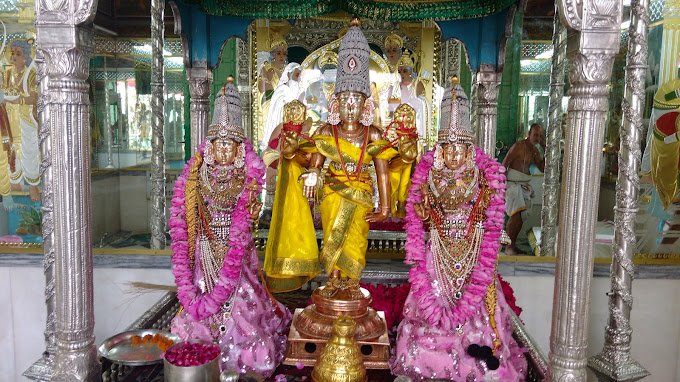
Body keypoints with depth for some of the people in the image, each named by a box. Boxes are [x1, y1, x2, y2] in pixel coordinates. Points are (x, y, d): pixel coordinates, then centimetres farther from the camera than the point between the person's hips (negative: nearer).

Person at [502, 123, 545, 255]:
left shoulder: (534, 150, 13)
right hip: (513, 184, -8)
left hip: (524, 186, 8)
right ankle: (508, 247, -7)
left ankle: (513, 244, 17)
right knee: (516, 215, -15)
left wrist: (545, 148, 4)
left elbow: (543, 168, 11)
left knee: (520, 217, 7)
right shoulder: (518, 146, -11)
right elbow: (504, 165, -13)